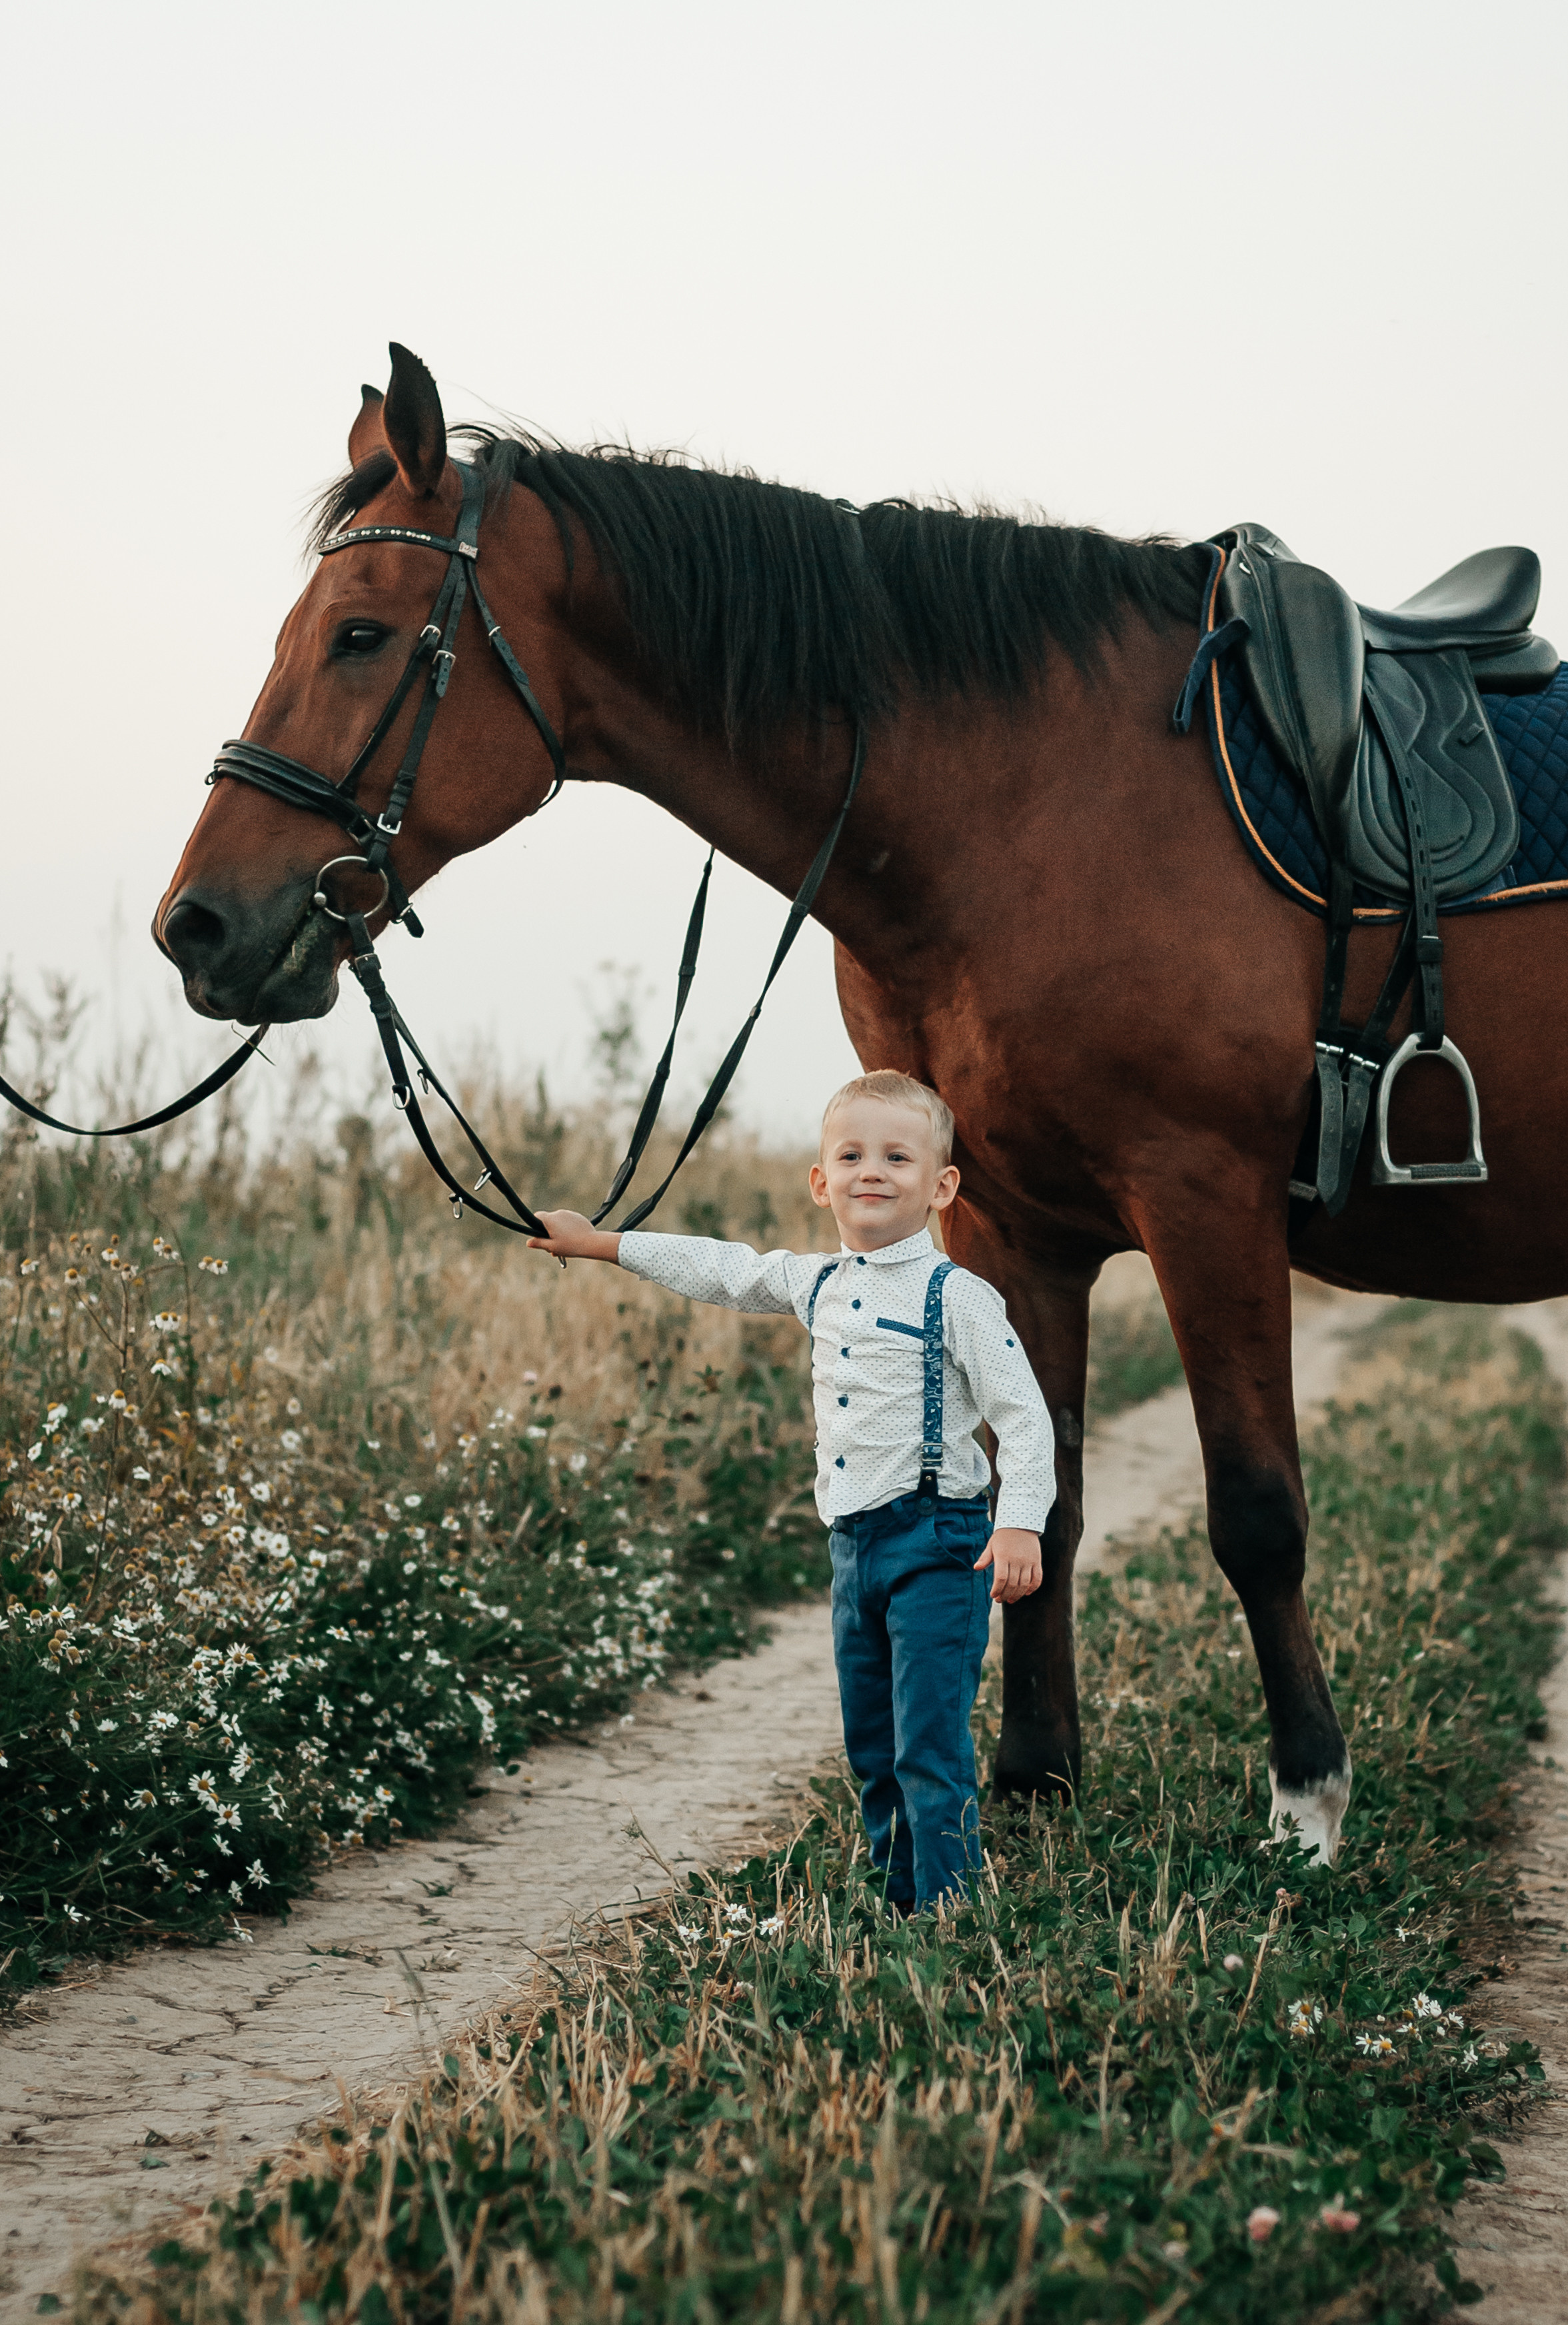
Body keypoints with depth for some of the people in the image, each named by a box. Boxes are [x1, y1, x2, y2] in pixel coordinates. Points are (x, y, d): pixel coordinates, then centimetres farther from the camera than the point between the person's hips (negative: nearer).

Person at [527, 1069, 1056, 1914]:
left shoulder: (956, 1297, -10)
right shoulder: (815, 1284, 11)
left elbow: (1022, 1415, -12)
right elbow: (724, 1271, 24)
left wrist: (1019, 1524, -23)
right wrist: (600, 1242, 28)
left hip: (936, 1543, -7)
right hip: (853, 1546, 7)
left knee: (930, 1750, -9)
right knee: (870, 1749, 13)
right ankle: (897, 1905, 22)